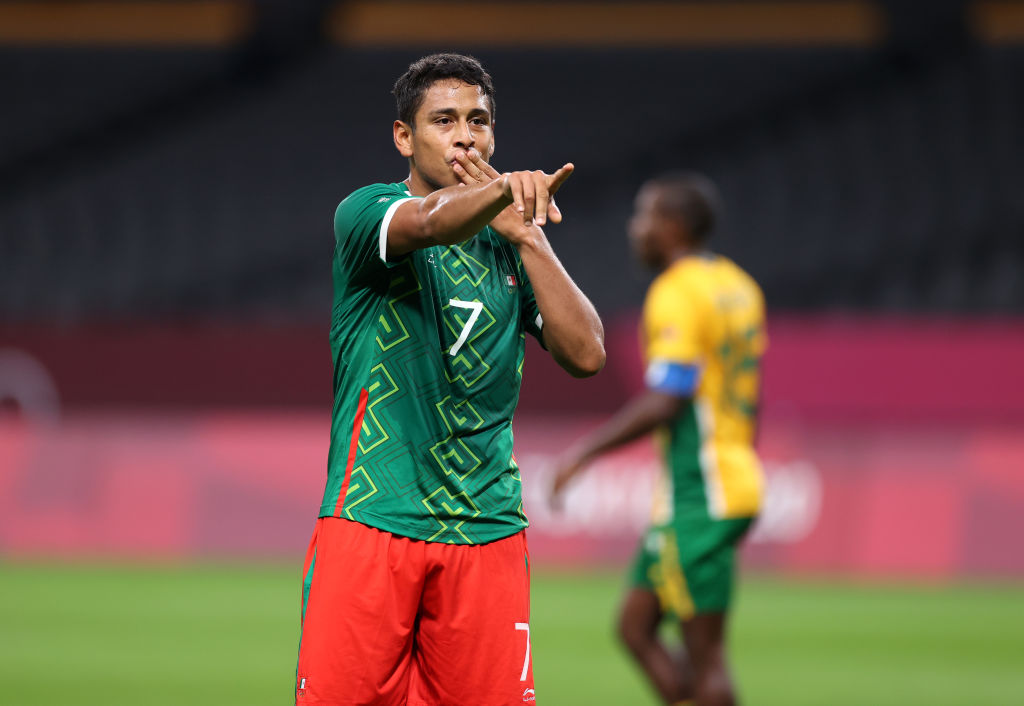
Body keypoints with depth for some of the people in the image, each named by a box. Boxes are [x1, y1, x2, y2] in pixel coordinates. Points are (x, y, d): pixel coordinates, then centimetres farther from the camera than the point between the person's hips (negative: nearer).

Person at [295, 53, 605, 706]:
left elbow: (587, 355, 2)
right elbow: (428, 223, -25)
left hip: (488, 531, 4)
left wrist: (526, 235, -4)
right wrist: (506, 188, -45)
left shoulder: (512, 244, 14)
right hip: (373, 523, -4)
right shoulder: (367, 212, 0)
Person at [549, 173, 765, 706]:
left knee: (704, 653, -7)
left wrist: (585, 451, -14)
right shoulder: (739, 287, 14)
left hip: (697, 496, -10)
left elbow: (662, 403, -21)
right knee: (635, 627, 11)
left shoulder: (676, 294, -14)